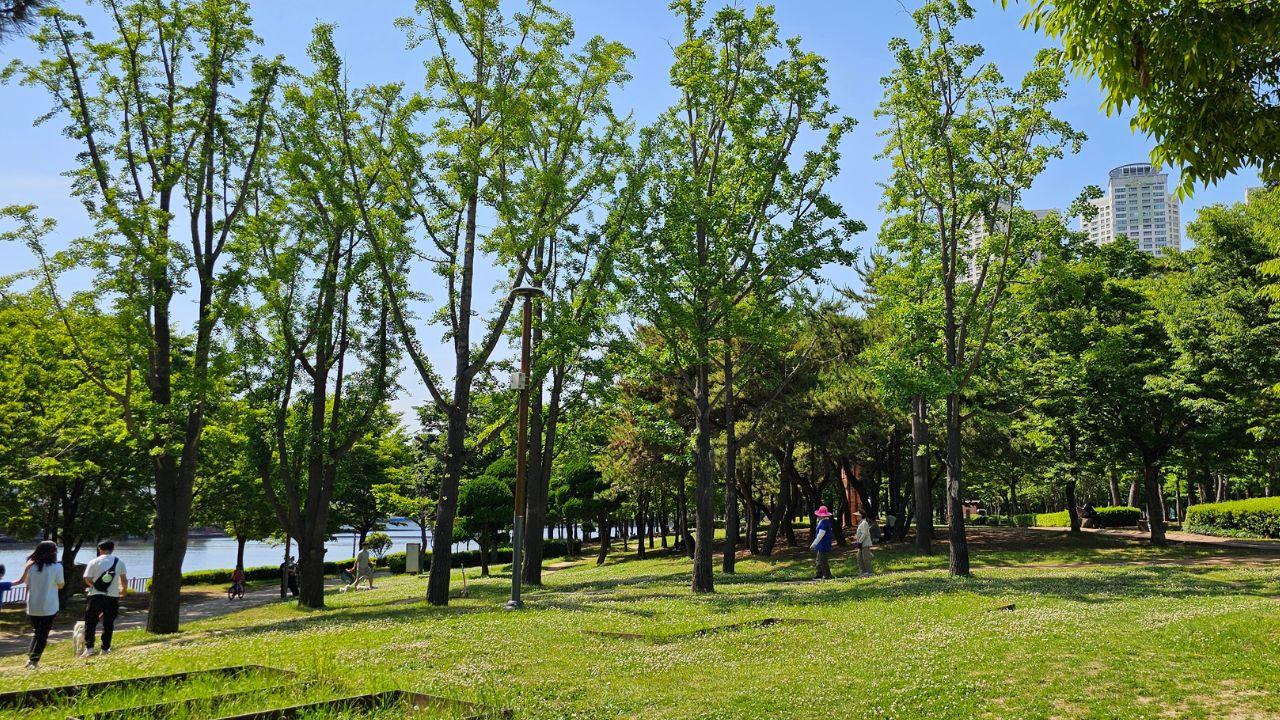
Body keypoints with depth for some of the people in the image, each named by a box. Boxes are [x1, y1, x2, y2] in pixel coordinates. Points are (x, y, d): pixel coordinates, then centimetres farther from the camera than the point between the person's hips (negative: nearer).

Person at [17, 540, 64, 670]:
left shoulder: (31, 566, 0)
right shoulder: (56, 567, -11)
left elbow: (27, 584, 6)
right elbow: (60, 585, -1)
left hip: (32, 606, 4)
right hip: (49, 607, -4)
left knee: (37, 632, 20)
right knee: (43, 634, 6)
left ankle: (30, 656, 8)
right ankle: (34, 660, 2)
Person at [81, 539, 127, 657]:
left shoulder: (94, 562, -4)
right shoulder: (119, 562, 4)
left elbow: (87, 579, -7)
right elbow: (124, 580, 10)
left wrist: (94, 585, 14)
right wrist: (123, 590, 29)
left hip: (96, 596, -2)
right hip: (113, 597, 2)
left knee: (90, 622, 8)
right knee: (108, 623, 11)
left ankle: (89, 648, 1)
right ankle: (105, 648, 13)